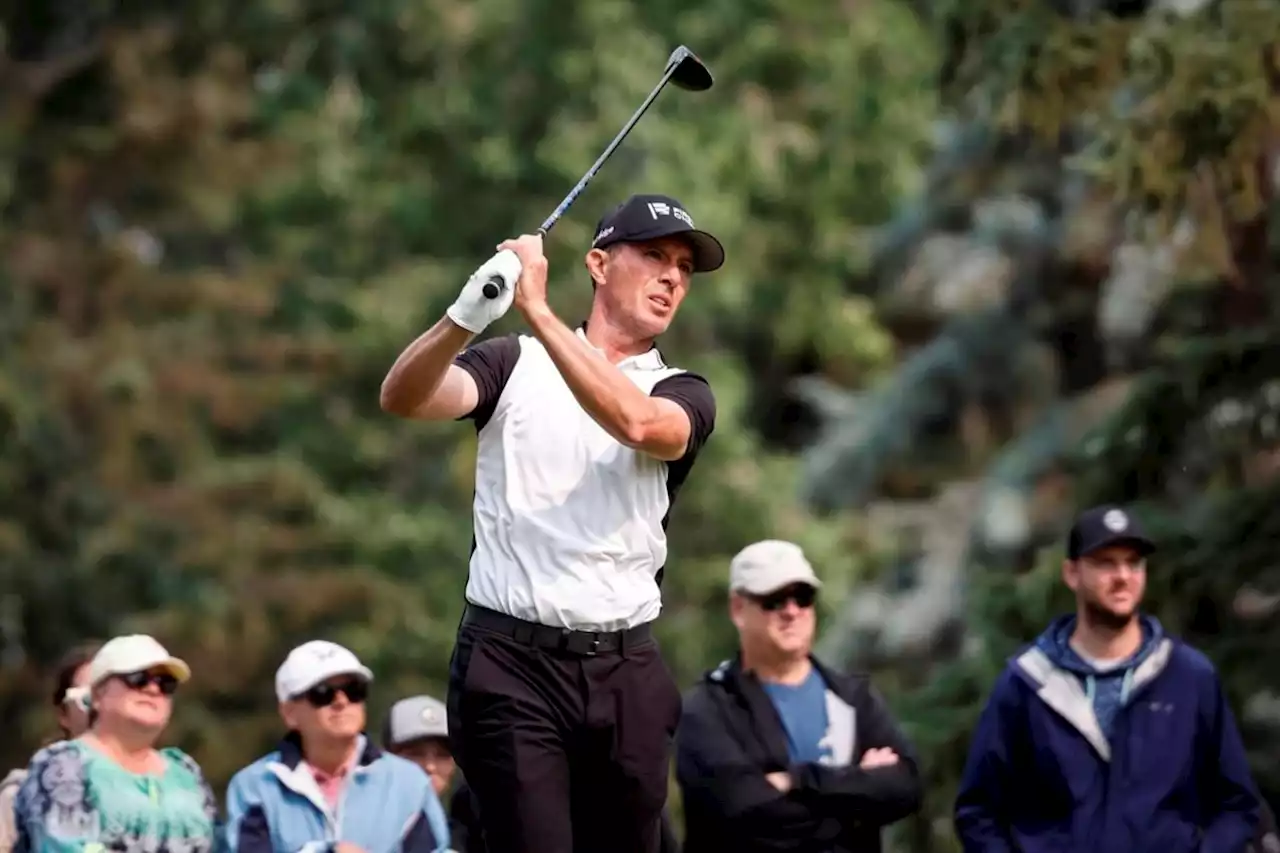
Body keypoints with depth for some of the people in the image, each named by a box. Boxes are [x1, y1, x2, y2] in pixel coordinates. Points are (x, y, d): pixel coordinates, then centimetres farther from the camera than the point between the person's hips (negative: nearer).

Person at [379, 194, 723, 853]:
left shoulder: (683, 395, 9)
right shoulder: (516, 363, 8)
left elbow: (637, 423, -16)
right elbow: (403, 399, -10)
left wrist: (536, 310, -23)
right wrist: (465, 317, -30)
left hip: (624, 671, 3)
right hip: (511, 658, -3)